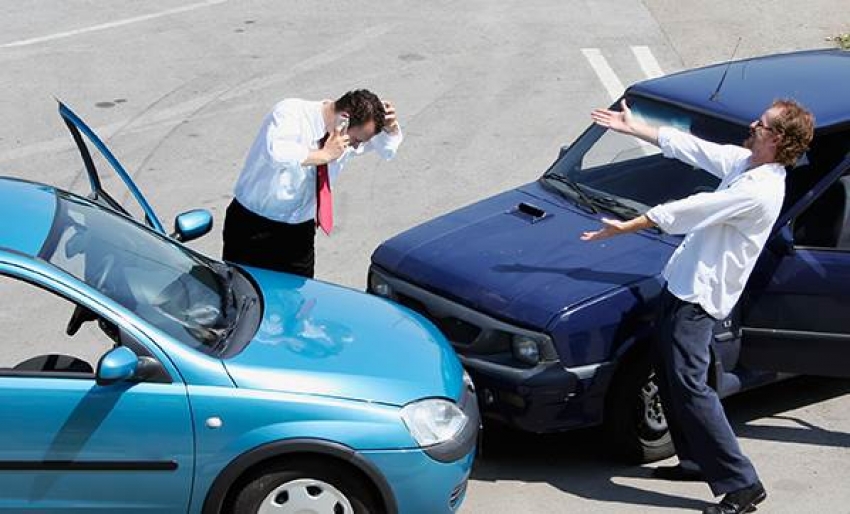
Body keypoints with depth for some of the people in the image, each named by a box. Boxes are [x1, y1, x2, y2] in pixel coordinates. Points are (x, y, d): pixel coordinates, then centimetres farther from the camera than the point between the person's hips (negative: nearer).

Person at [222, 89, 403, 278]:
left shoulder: (347, 141, -3)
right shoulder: (291, 112, -20)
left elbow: (388, 149, 14)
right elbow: (276, 153, -41)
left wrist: (390, 127, -8)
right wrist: (324, 154, -33)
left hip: (300, 232, 5)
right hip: (254, 227, -5)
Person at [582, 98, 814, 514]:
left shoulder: (759, 191, -25)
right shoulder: (742, 162, 5)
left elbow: (686, 211, -22)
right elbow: (686, 146, 15)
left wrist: (624, 227, -16)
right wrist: (631, 127, 18)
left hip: (699, 296, -10)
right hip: (683, 282, 10)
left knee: (688, 386, -12)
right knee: (666, 369, 19)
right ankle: (696, 461, 30)